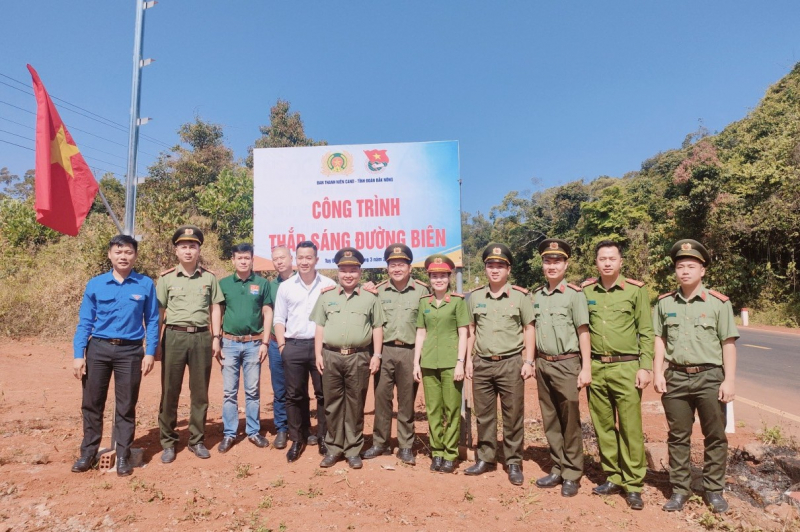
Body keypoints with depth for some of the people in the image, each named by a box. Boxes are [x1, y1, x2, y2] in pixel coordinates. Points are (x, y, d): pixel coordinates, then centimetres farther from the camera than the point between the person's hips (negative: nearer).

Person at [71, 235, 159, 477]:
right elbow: (84, 322, 3)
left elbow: (152, 321, 1)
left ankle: (123, 456, 19)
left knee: (126, 407, 7)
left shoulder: (145, 285, -1)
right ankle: (88, 453, 26)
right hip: (98, 348, 2)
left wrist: (150, 352, -5)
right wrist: (78, 355, -4)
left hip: (130, 351, -1)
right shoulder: (95, 284, 2)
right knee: (91, 403, 10)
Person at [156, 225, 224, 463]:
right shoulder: (166, 278, 3)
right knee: (169, 391, 5)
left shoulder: (209, 278, 6)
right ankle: (168, 443, 18)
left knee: (200, 392, 8)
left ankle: (197, 440, 21)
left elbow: (215, 309, 9)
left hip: (201, 337, 1)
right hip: (174, 336, -1)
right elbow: (159, 312, 5)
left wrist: (216, 338, 3)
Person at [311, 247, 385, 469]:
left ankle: (353, 450, 18)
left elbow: (377, 327, 5)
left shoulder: (370, 297, 4)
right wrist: (318, 354, 2)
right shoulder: (326, 295, 9)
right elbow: (319, 326, 9)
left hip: (358, 358, -1)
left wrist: (377, 355, -2)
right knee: (333, 404, 8)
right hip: (331, 356, 2)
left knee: (355, 405, 6)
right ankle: (334, 448, 21)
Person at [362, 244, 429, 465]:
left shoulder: (422, 290, 1)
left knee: (407, 401, 8)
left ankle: (405, 446, 20)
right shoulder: (378, 290, 6)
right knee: (381, 397, 7)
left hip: (410, 352, -1)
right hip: (385, 350, 2)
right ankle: (380, 443, 21)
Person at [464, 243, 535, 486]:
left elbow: (529, 329, 1)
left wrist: (528, 361, -5)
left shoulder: (520, 296, -2)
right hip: (482, 364, 3)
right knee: (484, 416, 12)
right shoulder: (475, 296, 6)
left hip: (511, 364, -3)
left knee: (513, 417, 5)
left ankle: (514, 463, 19)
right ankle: (485, 459, 26)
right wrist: (468, 359, 7)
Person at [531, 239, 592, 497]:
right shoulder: (537, 295, 8)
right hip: (543, 364, 5)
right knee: (550, 421, 12)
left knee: (570, 422, 4)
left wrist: (586, 368, -12)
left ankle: (572, 475, 17)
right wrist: (531, 361, 11)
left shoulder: (574, 294, -7)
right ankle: (558, 469, 25)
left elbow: (583, 333, -9)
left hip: (566, 364, -5)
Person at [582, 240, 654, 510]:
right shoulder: (586, 291, 6)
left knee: (630, 428, 1)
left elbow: (646, 332, -1)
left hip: (626, 367, -3)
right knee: (603, 426, 11)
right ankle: (613, 478, 25)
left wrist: (646, 367, -7)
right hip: (595, 368, 3)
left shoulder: (636, 290, -1)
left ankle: (633, 484, 14)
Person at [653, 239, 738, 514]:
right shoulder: (664, 303, 3)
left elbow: (728, 344, -3)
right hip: (675, 378, 2)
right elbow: (659, 339, 7)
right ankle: (680, 489, 22)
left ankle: (714, 490, 26)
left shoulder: (719, 302, -4)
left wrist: (730, 380, -8)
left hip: (710, 377, -1)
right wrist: (658, 373, 0)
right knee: (678, 437, 10)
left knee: (715, 437, 10)